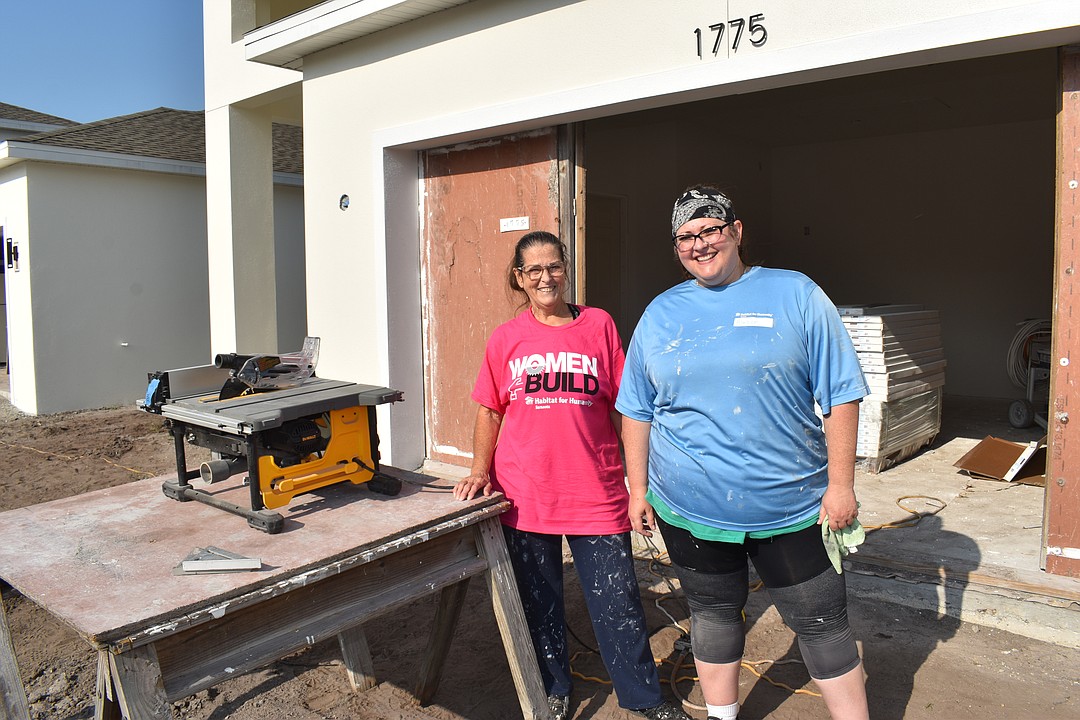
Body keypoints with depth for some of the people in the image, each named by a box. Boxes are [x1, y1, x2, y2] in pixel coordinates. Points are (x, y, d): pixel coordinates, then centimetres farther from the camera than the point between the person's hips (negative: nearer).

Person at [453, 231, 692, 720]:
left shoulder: (598, 325, 1)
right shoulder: (506, 338, 3)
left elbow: (623, 405, 4)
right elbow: (489, 412, 10)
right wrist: (480, 471, -1)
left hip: (596, 492, -1)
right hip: (525, 495, 1)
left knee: (617, 601, 8)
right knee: (539, 600, 15)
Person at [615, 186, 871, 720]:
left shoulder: (796, 296, -4)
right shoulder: (660, 314, 4)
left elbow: (840, 395, -4)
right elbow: (637, 411, 8)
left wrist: (840, 484, -7)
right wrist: (638, 488, 6)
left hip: (791, 505, -2)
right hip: (690, 507, 3)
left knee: (821, 621, 9)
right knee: (713, 615, 18)